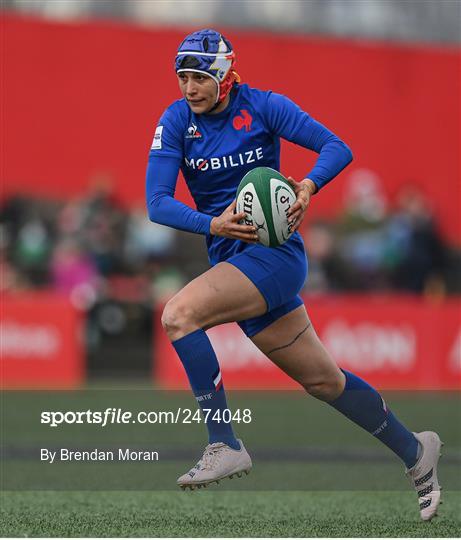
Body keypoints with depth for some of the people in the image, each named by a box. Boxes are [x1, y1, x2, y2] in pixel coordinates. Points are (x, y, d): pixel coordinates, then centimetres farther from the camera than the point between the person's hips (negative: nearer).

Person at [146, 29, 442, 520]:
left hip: (274, 252, -5)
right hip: (232, 259, 5)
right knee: (322, 379, 13)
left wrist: (309, 184, -26)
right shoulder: (176, 122, 1)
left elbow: (337, 148, -6)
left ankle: (223, 447, -22)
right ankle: (415, 451, 30)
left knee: (179, 314, -27)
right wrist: (213, 225, -24)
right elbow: (157, 203, -7)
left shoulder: (262, 107, -8)